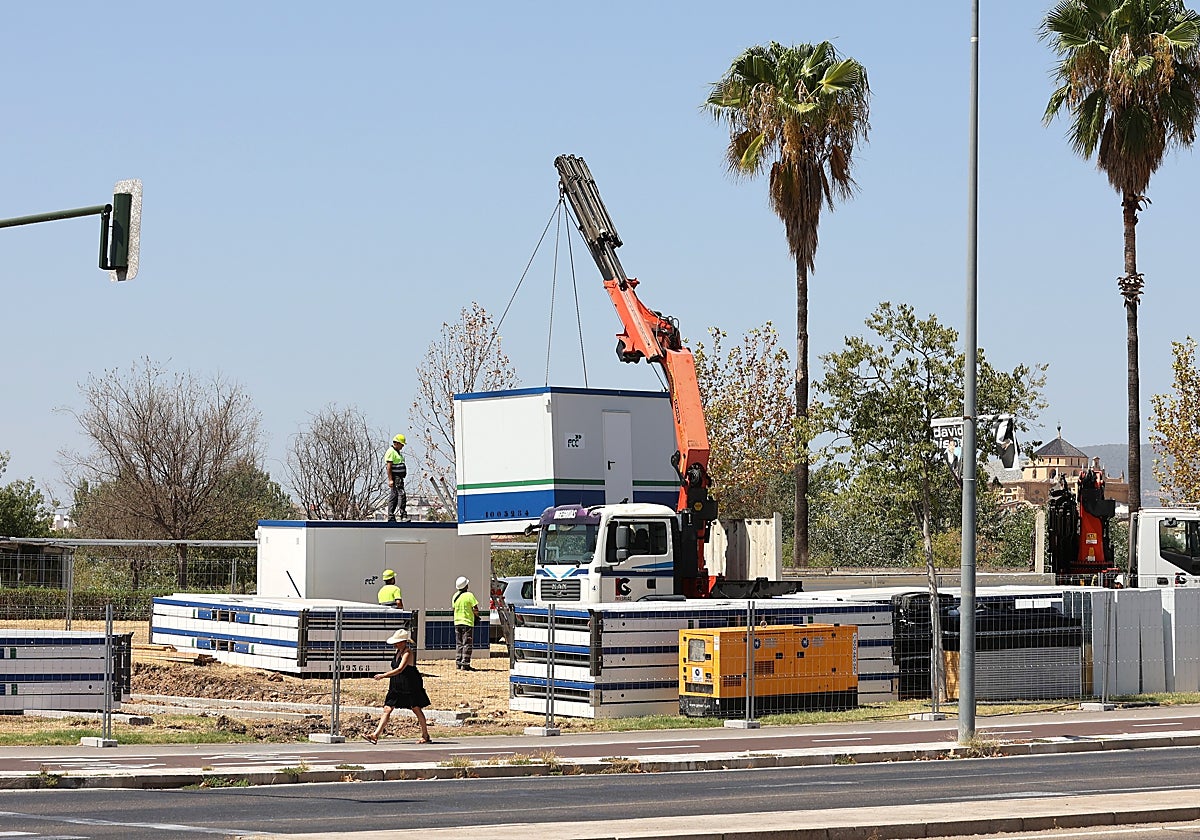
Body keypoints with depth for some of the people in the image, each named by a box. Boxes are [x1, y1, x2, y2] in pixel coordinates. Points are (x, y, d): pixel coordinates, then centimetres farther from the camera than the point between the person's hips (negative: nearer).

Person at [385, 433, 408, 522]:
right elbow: (388, 467, -17)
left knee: (393, 497, 9)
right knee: (401, 495, -17)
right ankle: (403, 516, -21)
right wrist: (390, 480, -23)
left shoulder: (397, 452, 21)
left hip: (399, 477, 11)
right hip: (395, 477, -11)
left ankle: (391, 518, 10)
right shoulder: (391, 452, -11)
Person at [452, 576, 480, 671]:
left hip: (457, 622, 6)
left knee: (459, 644, 12)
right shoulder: (469, 595, -13)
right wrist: (476, 615, 7)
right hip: (467, 622, -6)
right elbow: (475, 609, -15)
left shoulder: (455, 596, 5)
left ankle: (458, 663, 12)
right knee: (467, 644, -3)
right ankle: (465, 664, -7)